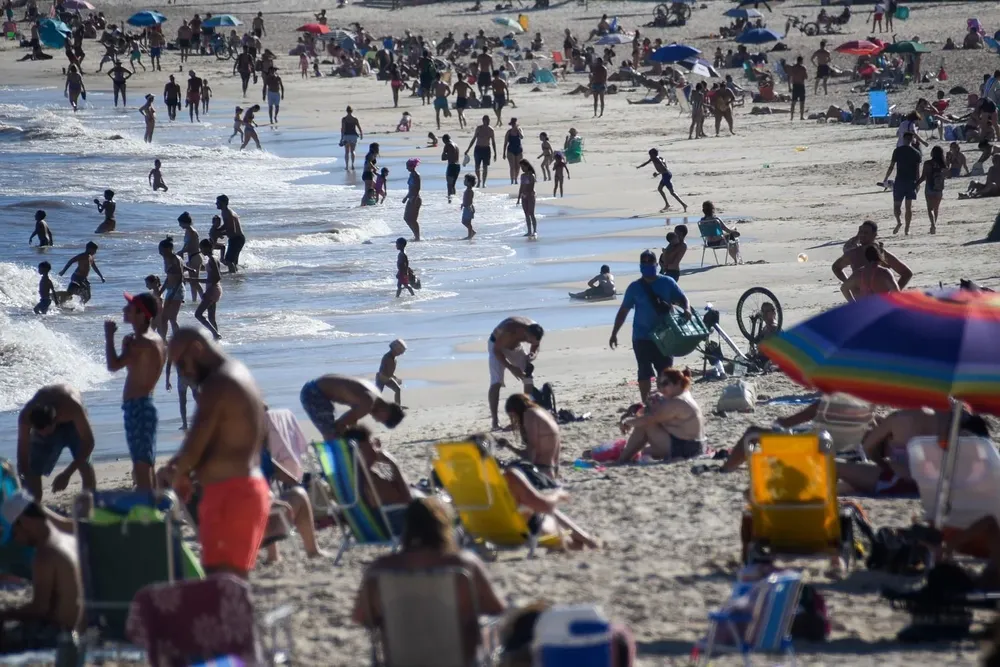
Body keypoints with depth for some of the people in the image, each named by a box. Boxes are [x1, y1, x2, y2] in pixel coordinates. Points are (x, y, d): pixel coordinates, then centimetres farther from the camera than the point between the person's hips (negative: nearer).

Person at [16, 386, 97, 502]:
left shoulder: (73, 408, -45)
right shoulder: (26, 416, -37)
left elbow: (88, 442, -38)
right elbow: (23, 455, -29)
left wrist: (66, 475, -41)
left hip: (72, 422, -1)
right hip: (44, 423, 1)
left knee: (84, 463, -17)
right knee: (33, 468, -11)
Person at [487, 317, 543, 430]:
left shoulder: (535, 332, -24)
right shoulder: (510, 331, -42)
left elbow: (535, 347, -5)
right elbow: (496, 350, -31)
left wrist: (533, 356, -29)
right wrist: (511, 368, -36)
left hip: (516, 346, 6)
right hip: (497, 345, -6)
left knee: (529, 379, 1)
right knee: (496, 382, -19)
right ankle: (495, 421, -20)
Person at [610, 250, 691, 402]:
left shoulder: (667, 283, 1)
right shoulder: (635, 287, 1)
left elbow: (682, 299, 5)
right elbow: (623, 311, 6)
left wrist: (687, 310, -20)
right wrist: (614, 334, 4)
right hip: (642, 337, -1)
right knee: (645, 372, -2)